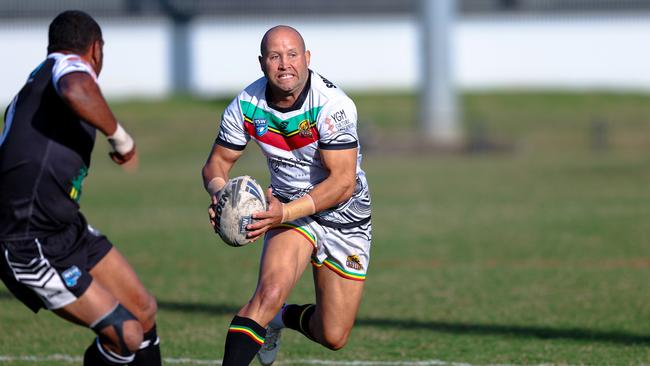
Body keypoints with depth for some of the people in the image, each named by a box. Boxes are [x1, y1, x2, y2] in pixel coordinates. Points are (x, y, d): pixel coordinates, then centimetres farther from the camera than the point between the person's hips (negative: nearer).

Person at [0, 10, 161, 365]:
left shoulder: (30, 89, 18)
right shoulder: (71, 64, -9)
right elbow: (76, 92, -35)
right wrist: (119, 135, -21)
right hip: (30, 249, -10)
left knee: (144, 311, 12)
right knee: (127, 335, -10)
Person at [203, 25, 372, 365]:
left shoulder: (331, 105, -26)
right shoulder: (247, 104, -13)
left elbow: (343, 182, -29)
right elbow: (218, 160, 0)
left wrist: (287, 212, -40)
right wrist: (218, 190, -24)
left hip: (345, 217, -1)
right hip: (288, 208, 1)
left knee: (333, 337, 3)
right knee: (270, 292, -30)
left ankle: (285, 317, 37)